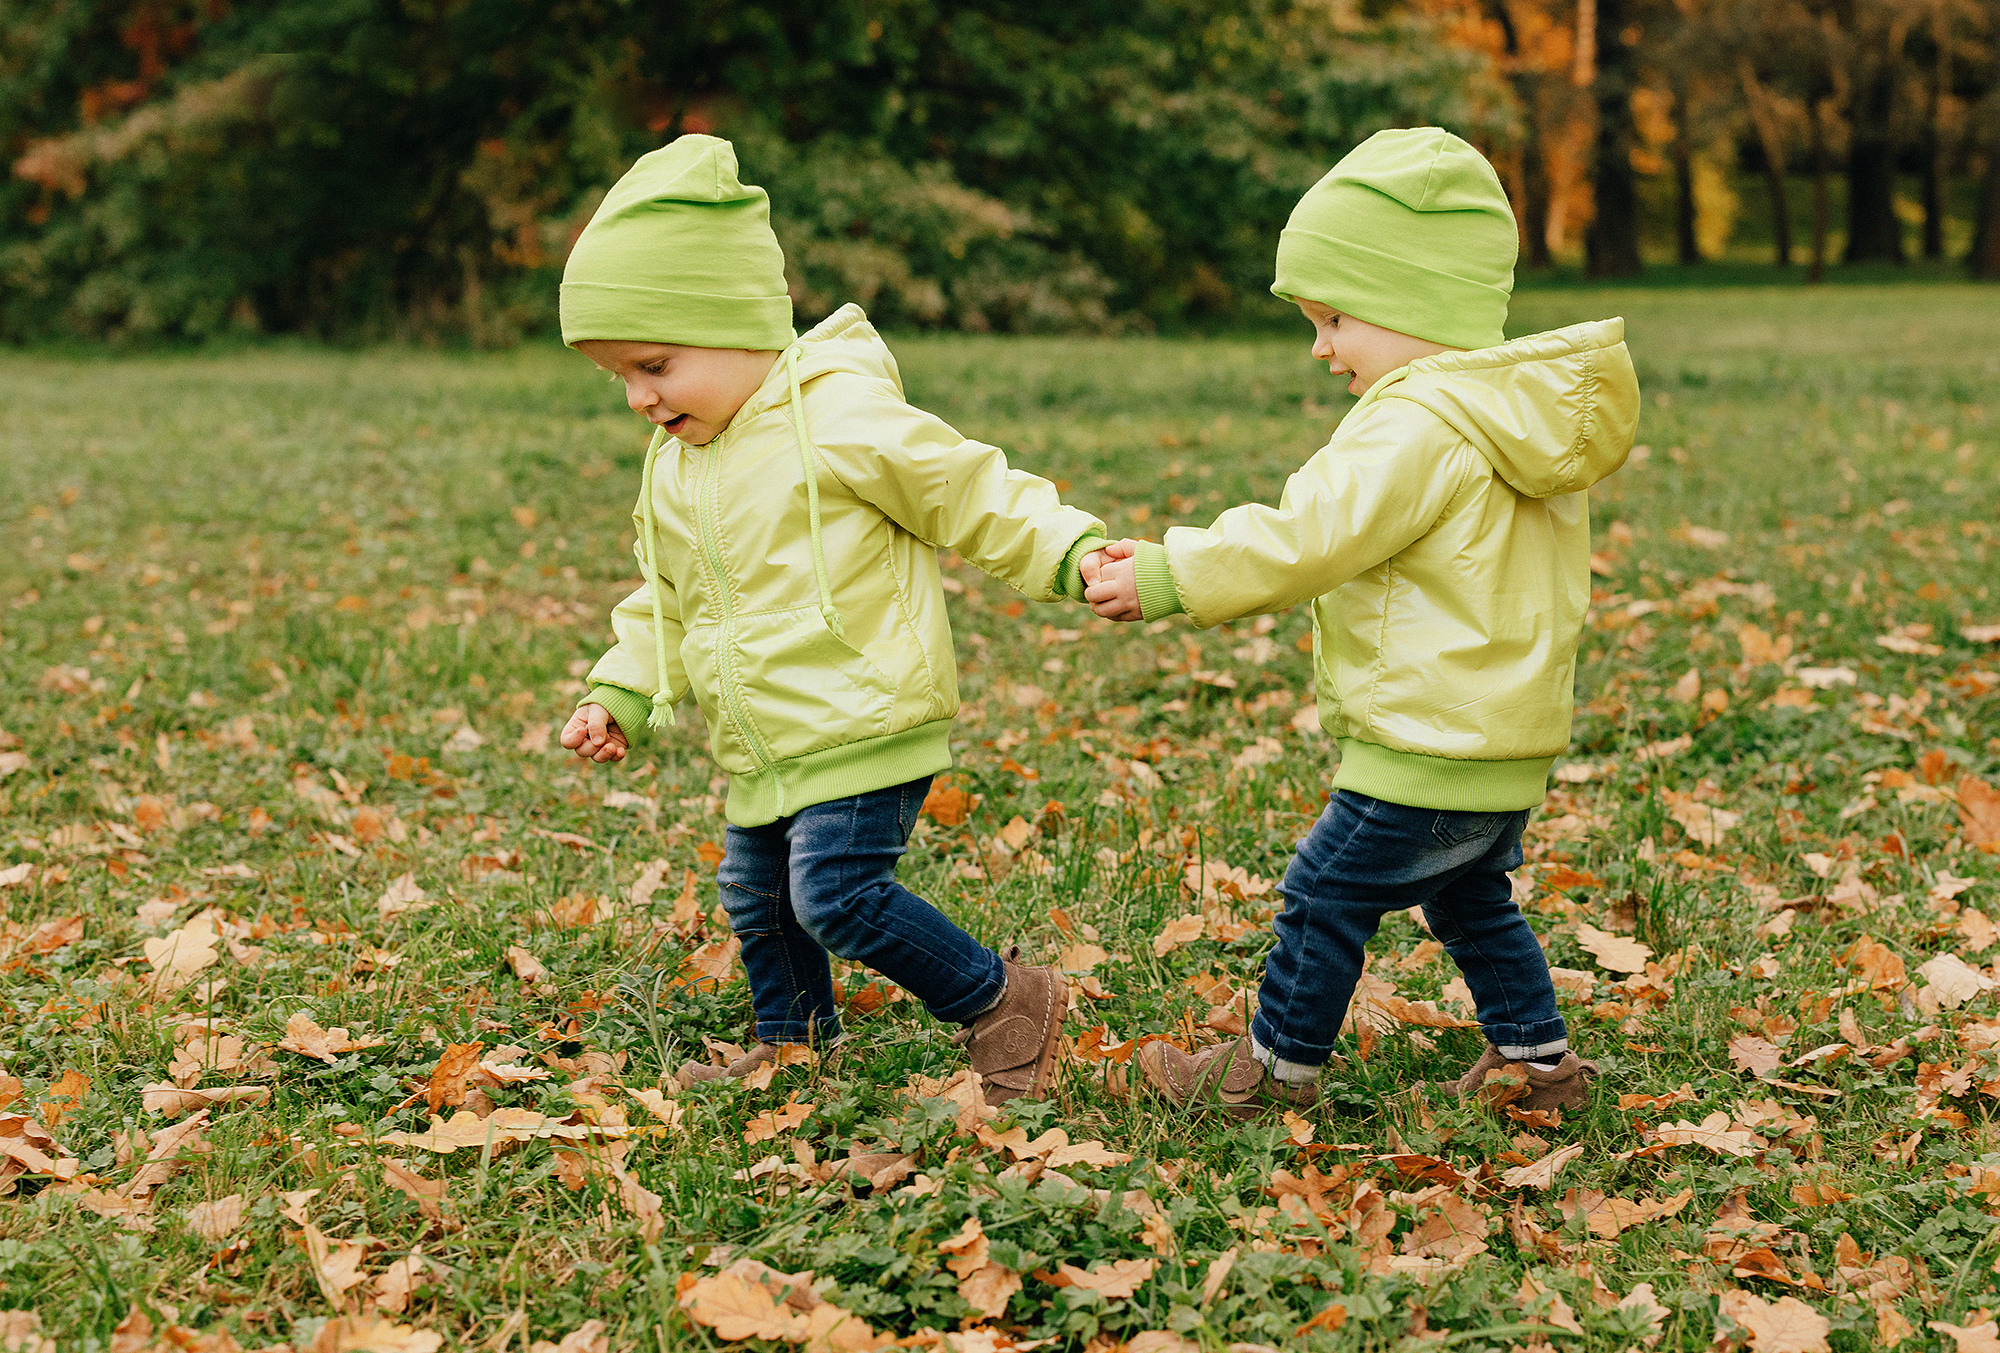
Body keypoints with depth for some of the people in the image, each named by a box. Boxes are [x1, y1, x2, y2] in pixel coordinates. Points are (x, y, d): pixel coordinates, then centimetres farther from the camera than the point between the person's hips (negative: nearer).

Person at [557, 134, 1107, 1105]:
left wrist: (1073, 555, -23)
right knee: (756, 898, 17)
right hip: (763, 754, 9)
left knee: (836, 892, -17)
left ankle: (1005, 1001, 0)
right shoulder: (673, 467, 9)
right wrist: (619, 694, 12)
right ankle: (792, 1044, 39)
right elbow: (665, 600, 21)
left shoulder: (840, 417, -17)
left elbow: (970, 495, -12)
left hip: (865, 727, -8)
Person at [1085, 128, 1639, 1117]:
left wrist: (1166, 577, -16)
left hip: (1426, 755, -10)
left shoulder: (1417, 429, -21)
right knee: (1469, 899, 24)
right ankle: (1538, 1060, 31)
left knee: (1326, 895, 6)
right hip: (1509, 745, 10)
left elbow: (1305, 539, -22)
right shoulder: (1514, 418, 11)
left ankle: (1279, 1066, 18)